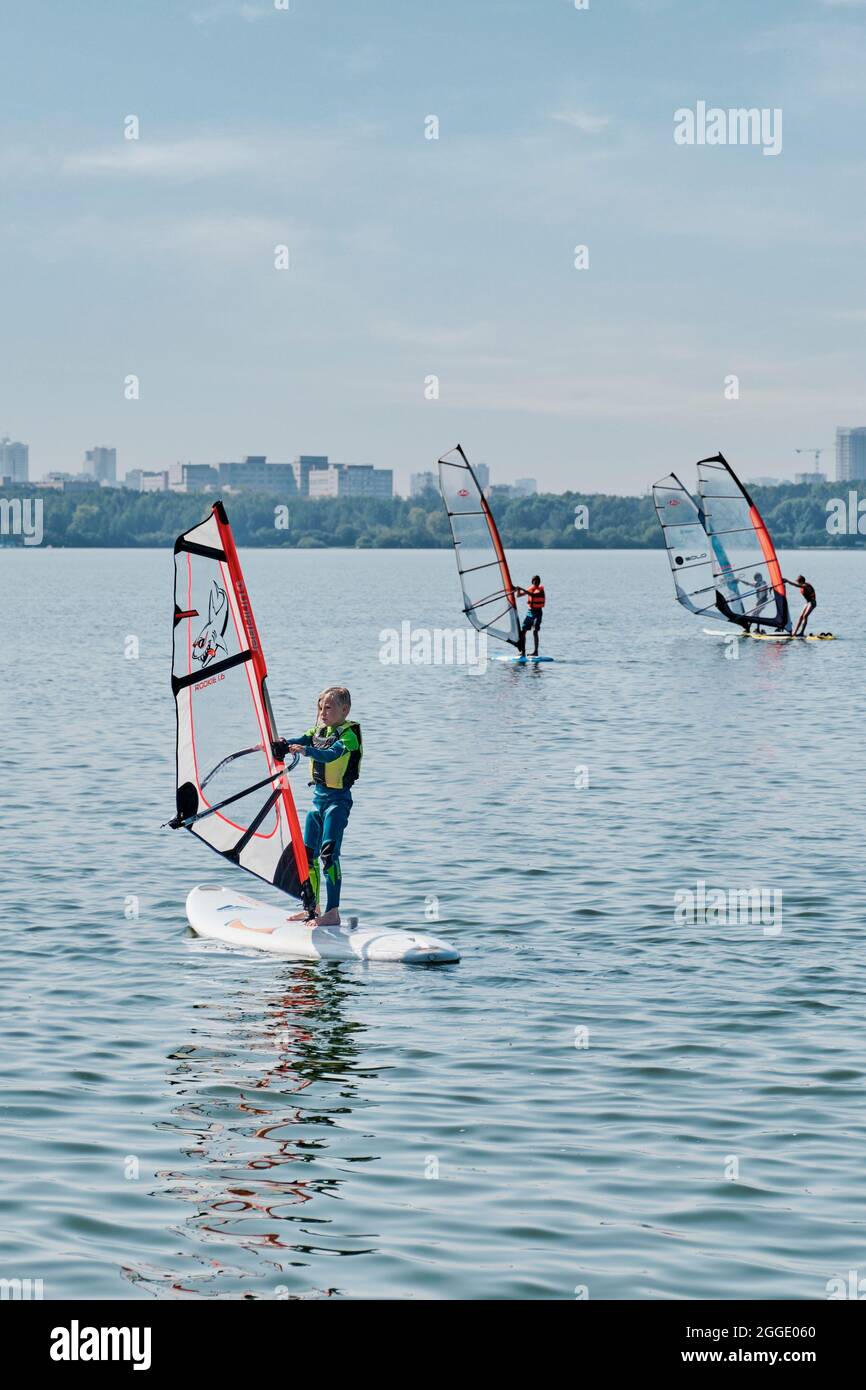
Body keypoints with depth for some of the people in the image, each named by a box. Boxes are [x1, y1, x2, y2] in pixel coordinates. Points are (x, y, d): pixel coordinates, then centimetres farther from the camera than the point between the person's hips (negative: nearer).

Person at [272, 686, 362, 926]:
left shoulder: (348, 734, -11)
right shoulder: (319, 731, 13)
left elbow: (331, 754, -29)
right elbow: (298, 741, 0)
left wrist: (306, 750, -45)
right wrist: (275, 745, -20)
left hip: (338, 799, -9)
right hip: (318, 798, 9)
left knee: (329, 853, -17)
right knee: (308, 853, 12)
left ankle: (332, 913, -19)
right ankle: (313, 908, 24)